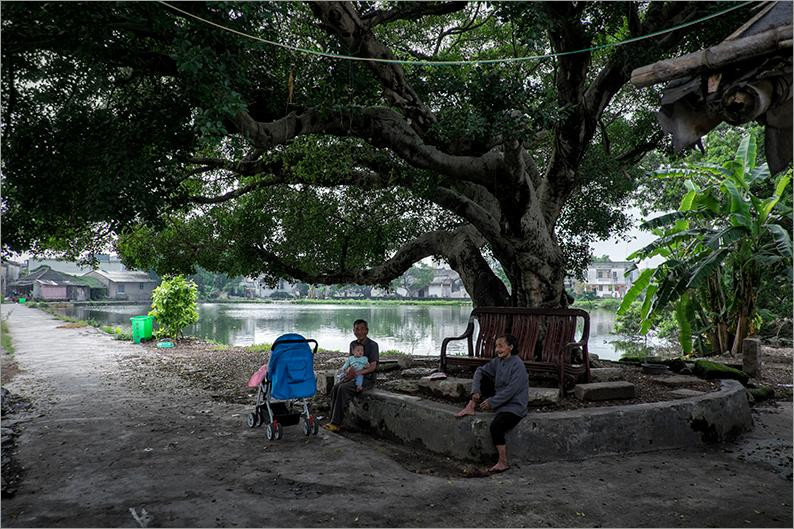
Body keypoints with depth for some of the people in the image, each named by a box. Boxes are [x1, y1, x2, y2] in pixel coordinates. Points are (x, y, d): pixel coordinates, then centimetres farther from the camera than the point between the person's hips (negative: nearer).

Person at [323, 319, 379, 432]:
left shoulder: (372, 345, -7)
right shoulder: (353, 344, 14)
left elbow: (372, 366, -13)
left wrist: (357, 373, -25)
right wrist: (349, 369, -7)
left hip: (367, 378, -6)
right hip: (354, 376, 7)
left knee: (343, 389, -29)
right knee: (335, 388, -20)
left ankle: (336, 423, -27)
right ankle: (333, 421, -21)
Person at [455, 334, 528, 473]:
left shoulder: (517, 365, -20)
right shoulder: (498, 361, 3)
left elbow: (511, 390, -24)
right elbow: (480, 370, 8)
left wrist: (492, 402, -20)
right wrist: (476, 391, -5)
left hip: (514, 406, -8)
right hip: (499, 398, 8)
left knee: (496, 425, -31)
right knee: (482, 378, 3)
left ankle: (503, 463, -19)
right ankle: (470, 408, 1)